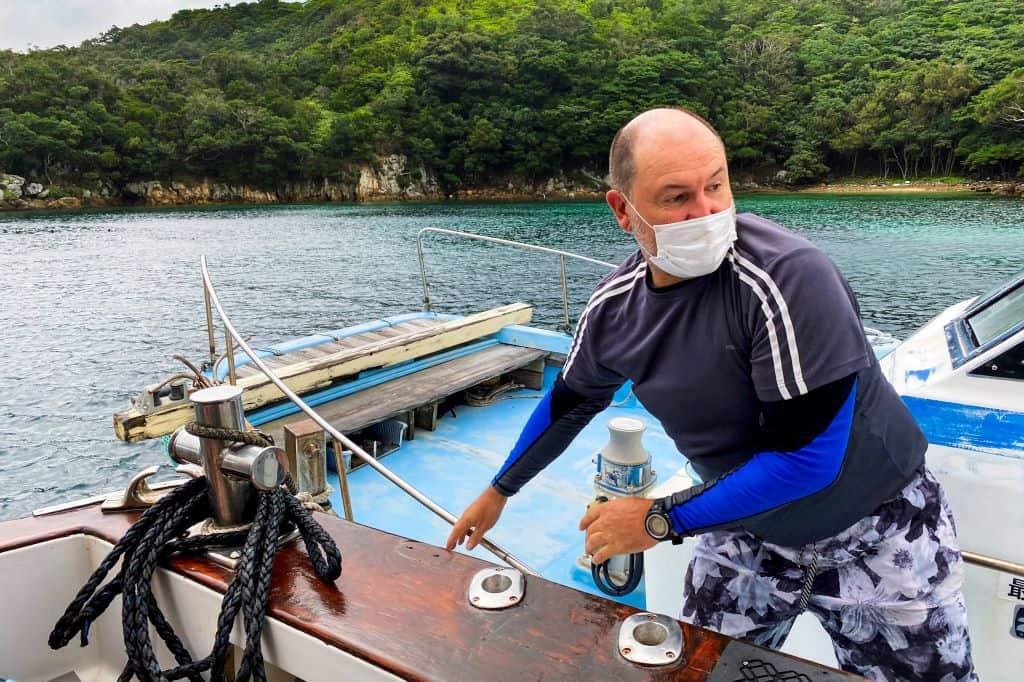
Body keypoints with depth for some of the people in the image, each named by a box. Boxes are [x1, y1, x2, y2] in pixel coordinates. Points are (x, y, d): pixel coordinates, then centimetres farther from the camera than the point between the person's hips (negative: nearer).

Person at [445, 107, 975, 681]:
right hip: (749, 531, 4)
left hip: (875, 532, -3)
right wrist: (499, 491, 15)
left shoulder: (788, 275, -31)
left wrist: (661, 520, -22)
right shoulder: (616, 306, -13)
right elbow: (569, 402, 5)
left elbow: (807, 457, -29)